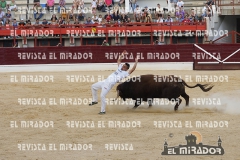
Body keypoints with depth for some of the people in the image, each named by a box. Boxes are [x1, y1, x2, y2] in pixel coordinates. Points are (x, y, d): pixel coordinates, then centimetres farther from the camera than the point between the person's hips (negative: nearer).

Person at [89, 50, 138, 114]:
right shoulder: (120, 68, 17)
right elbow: (119, 60, 30)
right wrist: (122, 55, 22)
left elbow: (133, 69, -15)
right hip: (105, 81, 8)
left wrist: (136, 62, -12)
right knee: (93, 86, 17)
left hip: (109, 84, -8)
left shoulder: (125, 73, -4)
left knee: (102, 96, -16)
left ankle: (103, 111, -3)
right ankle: (95, 100, 29)